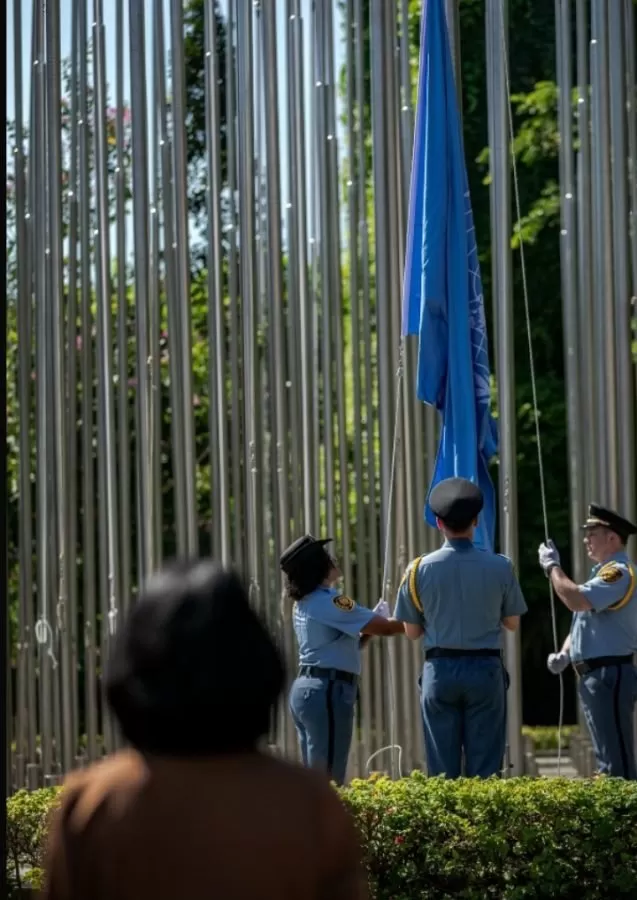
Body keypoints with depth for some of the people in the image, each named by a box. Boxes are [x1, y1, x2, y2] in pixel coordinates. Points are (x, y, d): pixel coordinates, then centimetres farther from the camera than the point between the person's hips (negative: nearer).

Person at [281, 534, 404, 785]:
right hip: (328, 691, -10)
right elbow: (385, 628, -14)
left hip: (304, 689, 10)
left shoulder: (305, 603, 15)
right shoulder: (329, 602, -14)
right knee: (328, 782, -9)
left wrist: (369, 627, 9)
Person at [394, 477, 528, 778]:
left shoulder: (420, 569, -4)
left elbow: (412, 631, 4)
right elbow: (512, 622, 7)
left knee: (442, 768, 5)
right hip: (485, 669, 0)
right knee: (485, 767, 3)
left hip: (439, 670, 1)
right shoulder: (500, 567, -5)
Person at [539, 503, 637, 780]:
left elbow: (577, 601, -27)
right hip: (594, 676, 11)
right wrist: (564, 653, 7)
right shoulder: (604, 572, 19)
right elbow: (584, 620, 25)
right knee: (607, 759, 14)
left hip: (609, 676, -11)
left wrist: (553, 567, -13)